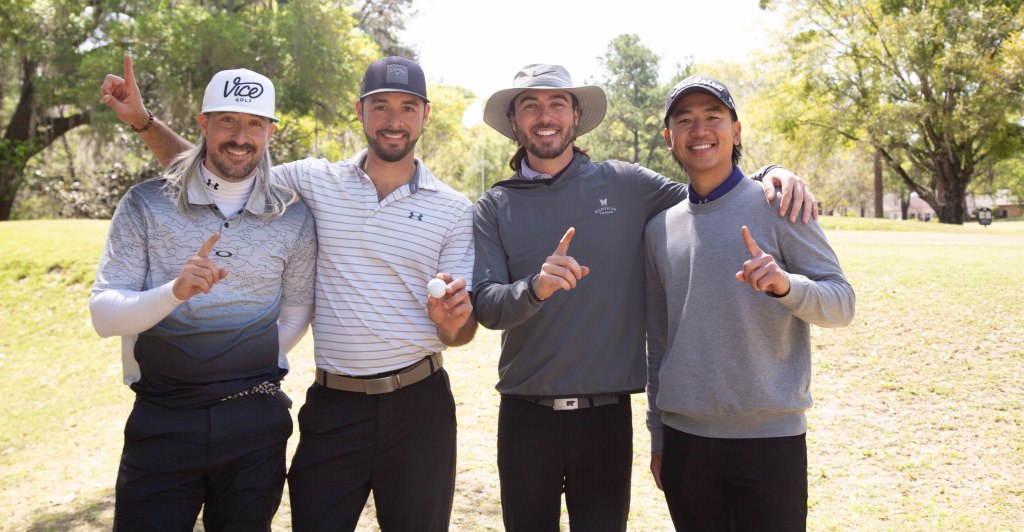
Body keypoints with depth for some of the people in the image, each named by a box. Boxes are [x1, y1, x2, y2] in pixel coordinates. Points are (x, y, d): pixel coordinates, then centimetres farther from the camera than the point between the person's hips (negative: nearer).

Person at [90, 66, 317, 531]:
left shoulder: (293, 218, 1)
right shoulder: (146, 205, -2)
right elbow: (103, 314, -8)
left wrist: (247, 378, 10)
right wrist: (175, 291, -25)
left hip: (254, 423, 1)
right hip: (161, 419, -1)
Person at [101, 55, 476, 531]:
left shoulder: (455, 210, 0)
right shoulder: (316, 182, 2)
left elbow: (462, 329, 1)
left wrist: (453, 321, -22)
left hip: (417, 403, 0)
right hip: (333, 403, 1)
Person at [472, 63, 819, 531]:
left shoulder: (625, 185, 1)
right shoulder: (495, 208, 1)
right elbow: (486, 305, -9)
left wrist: (771, 175, -8)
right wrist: (536, 287, -30)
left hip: (607, 412, 0)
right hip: (526, 415, 1)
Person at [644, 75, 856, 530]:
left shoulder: (777, 205, -3)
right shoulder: (660, 228, 8)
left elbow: (841, 304, -6)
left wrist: (785, 284, -27)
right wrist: (657, 435, 15)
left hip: (769, 437, -3)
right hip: (684, 438, 4)